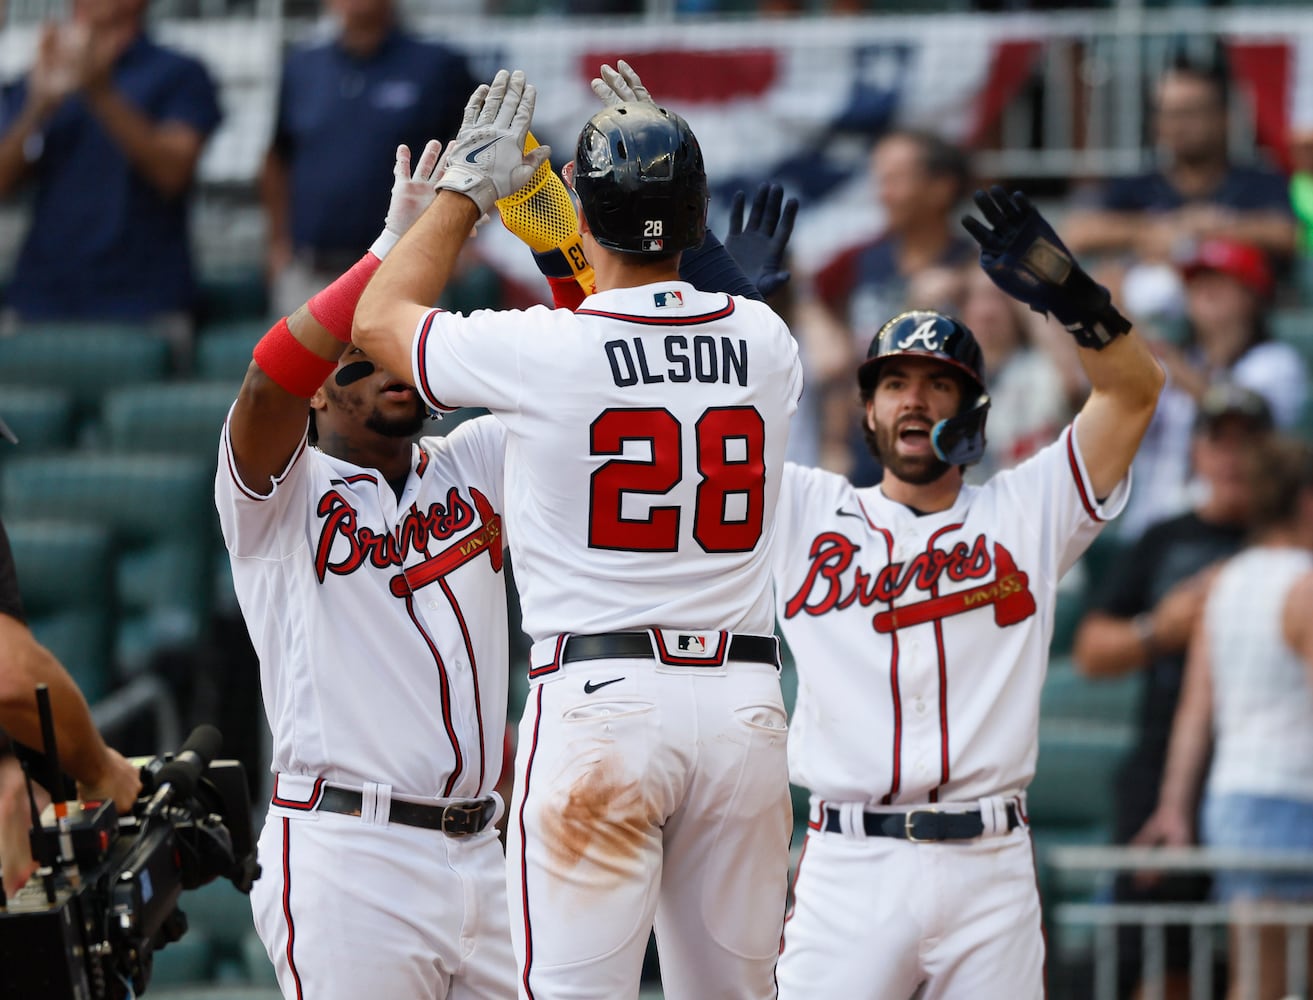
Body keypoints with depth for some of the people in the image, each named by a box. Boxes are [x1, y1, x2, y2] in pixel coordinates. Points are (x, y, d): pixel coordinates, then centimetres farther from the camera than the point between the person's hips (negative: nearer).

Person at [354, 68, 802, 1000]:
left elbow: (381, 317, 12)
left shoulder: (540, 348, -7)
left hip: (601, 700, -4)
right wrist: (661, 155, 33)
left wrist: (468, 187, 22)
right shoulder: (764, 342, 5)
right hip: (745, 702, 4)